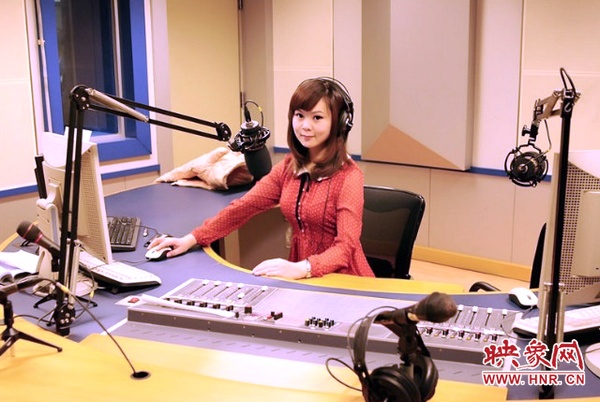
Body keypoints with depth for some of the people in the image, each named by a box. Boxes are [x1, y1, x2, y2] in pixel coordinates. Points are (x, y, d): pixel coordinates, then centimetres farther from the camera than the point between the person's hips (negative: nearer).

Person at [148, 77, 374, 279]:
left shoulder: (348, 176, -13)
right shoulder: (289, 166, 6)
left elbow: (346, 247, -22)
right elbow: (244, 206, 2)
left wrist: (301, 268, -38)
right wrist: (192, 238, -6)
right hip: (303, 279, 6)